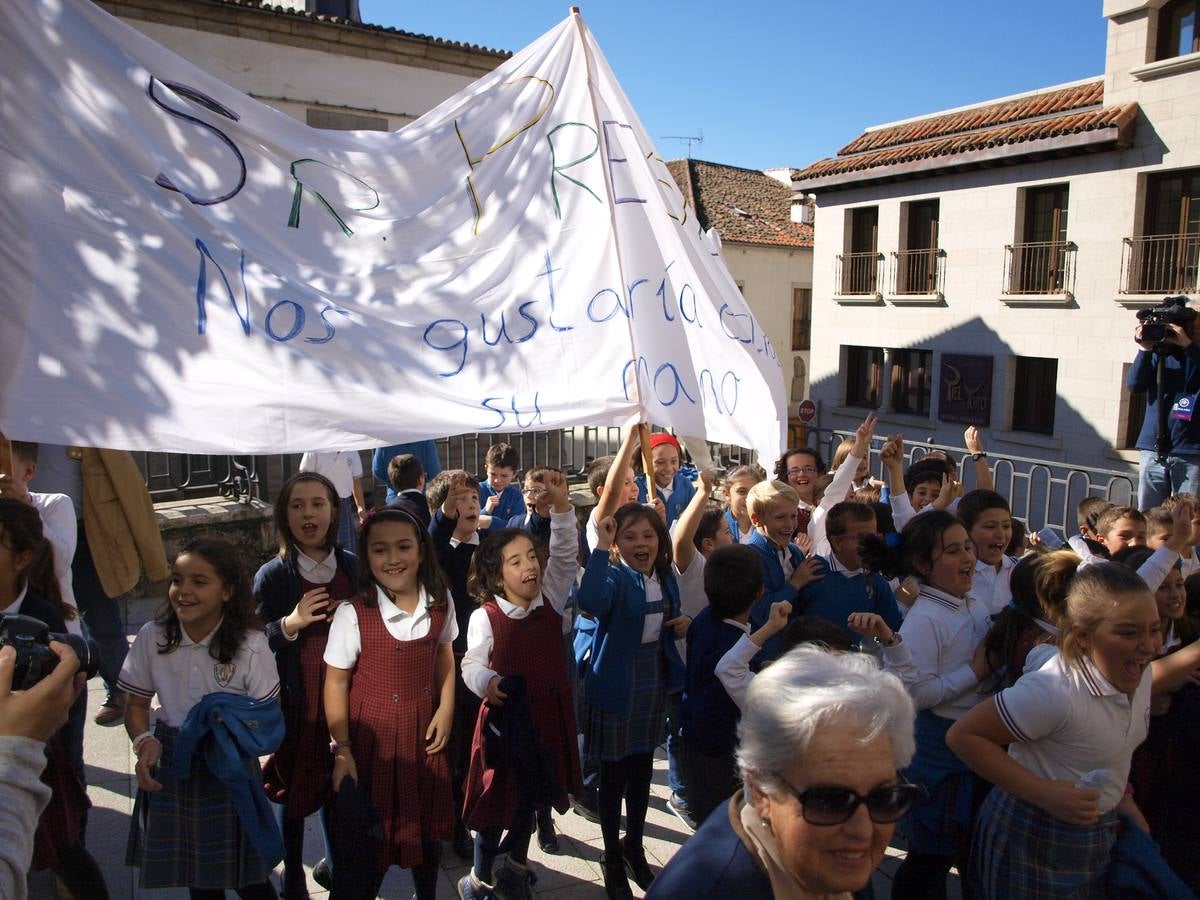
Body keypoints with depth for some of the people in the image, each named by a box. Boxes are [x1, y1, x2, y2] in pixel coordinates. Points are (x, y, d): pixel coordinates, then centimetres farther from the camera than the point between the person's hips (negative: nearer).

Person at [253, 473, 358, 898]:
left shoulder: (352, 566, -1)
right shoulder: (272, 575, -11)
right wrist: (289, 624, -24)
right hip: (294, 703, -3)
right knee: (292, 787, 11)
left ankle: (335, 861, 40)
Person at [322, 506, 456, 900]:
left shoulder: (439, 602, -8)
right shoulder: (352, 613, -20)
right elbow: (336, 681, -12)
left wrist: (446, 708, -2)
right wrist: (342, 748, -10)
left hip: (423, 732, 4)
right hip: (372, 735, -4)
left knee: (427, 825, 19)